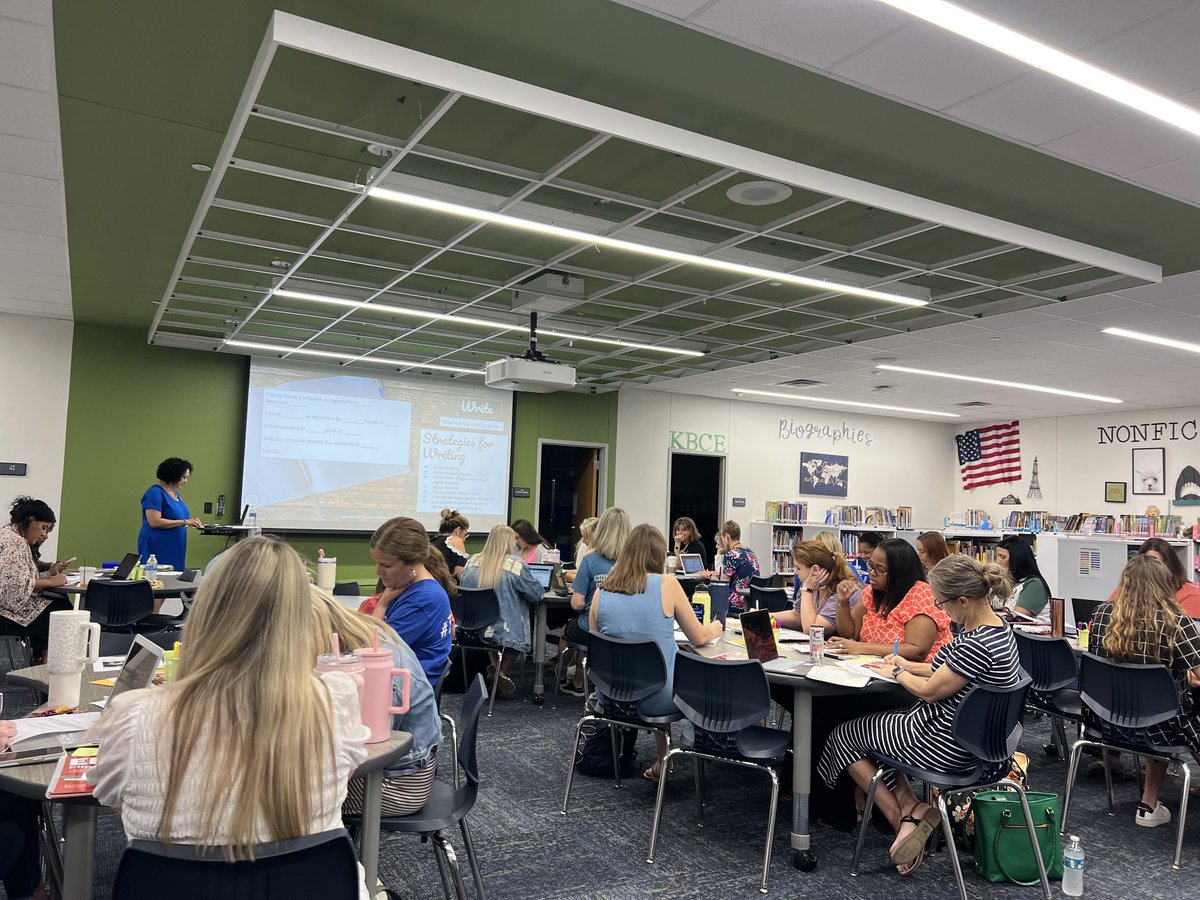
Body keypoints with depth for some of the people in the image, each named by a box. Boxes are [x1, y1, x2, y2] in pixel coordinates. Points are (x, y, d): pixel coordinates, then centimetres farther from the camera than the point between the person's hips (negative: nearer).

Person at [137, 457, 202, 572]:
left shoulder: (175, 493, 15)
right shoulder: (155, 493, -11)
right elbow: (154, 522, -20)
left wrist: (191, 520, 7)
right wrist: (184, 522, -19)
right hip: (158, 548, -8)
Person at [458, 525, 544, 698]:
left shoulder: (473, 561, 0)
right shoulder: (515, 565, -13)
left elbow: (463, 588, 17)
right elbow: (537, 593, -5)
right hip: (504, 632, -4)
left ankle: (494, 668, 21)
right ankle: (502, 672, 18)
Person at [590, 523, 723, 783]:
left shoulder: (601, 593, -2)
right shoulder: (667, 585, -11)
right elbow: (699, 637, 0)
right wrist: (716, 627, 23)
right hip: (658, 699, -3)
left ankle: (662, 761, 39)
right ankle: (662, 763, 38)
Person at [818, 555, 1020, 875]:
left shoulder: (977, 644, -30)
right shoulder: (997, 628, 1)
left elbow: (930, 691, -20)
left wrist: (896, 673, -2)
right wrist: (909, 665, 9)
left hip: (945, 746, -10)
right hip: (968, 737, 10)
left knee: (844, 735, 8)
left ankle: (903, 817, 11)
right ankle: (911, 808, 10)